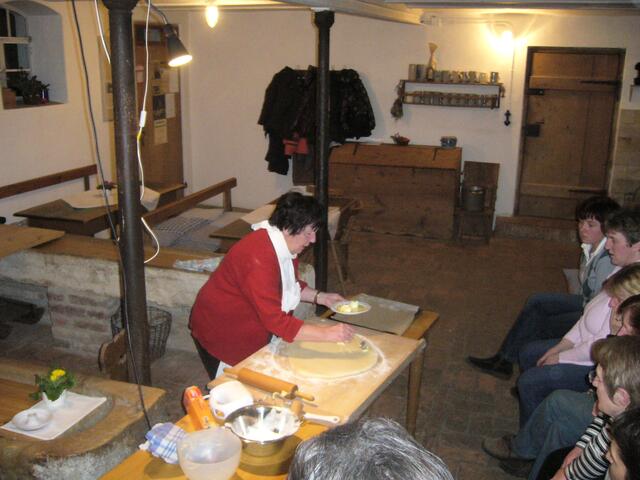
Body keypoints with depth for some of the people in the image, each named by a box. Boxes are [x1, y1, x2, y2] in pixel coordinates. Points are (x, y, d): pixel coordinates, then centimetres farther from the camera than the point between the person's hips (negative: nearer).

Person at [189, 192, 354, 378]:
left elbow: (292, 285, 14)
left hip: (254, 333, 9)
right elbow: (276, 320, -38)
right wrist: (327, 334, -38)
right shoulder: (257, 258, -35)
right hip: (220, 334, -8)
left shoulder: (285, 246, -5)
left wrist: (320, 297, -3)